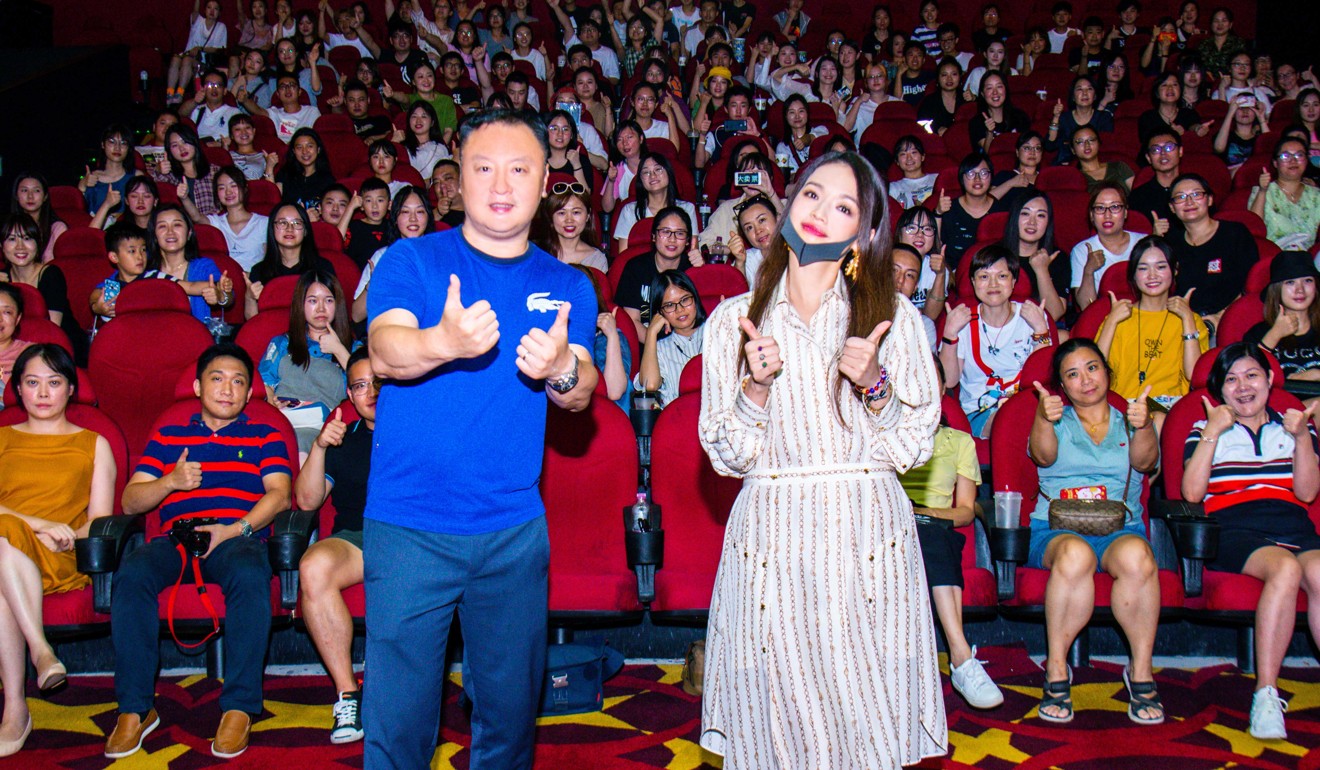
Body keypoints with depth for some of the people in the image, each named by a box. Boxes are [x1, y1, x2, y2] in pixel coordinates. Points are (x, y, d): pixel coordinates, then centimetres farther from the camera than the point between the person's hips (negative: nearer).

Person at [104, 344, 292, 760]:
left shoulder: (264, 436, 21)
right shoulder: (166, 437, 25)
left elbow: (279, 495, 5)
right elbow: (130, 501, 16)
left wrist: (237, 528, -11)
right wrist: (170, 482, -4)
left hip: (238, 536, -2)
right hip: (175, 538, 2)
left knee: (250, 574, -38)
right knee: (132, 574, -32)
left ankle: (239, 707, -32)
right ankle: (135, 709, -25)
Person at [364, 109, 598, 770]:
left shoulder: (567, 287, 9)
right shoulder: (411, 260, 1)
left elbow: (581, 394, -3)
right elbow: (384, 350, -16)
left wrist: (562, 370, -28)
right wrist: (444, 342, -39)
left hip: (515, 529, 3)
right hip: (409, 524, -2)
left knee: (511, 708, 10)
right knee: (400, 712, -1)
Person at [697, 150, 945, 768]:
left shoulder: (893, 316, 6)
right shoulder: (733, 319, 6)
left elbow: (914, 445, 3)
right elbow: (726, 455, 4)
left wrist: (875, 386, -13)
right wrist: (756, 387, -12)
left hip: (867, 536, 0)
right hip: (771, 535, 0)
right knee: (778, 719, 3)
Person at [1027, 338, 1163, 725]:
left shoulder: (1129, 423, 21)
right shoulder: (1057, 423, 19)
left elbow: (1145, 462, -1)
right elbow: (1044, 455, -4)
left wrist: (1143, 427, -23)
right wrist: (1043, 419, -26)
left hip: (1121, 528, 1)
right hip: (1056, 527, -1)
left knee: (1135, 556, -35)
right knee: (1075, 554, -36)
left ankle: (1141, 671, -22)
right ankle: (1056, 670, -26)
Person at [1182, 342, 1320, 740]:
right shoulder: (1205, 430, 19)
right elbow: (1192, 493, 1)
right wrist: (1213, 433, -2)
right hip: (1234, 528, -2)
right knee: (1286, 568, -36)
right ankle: (1266, 693, -32)